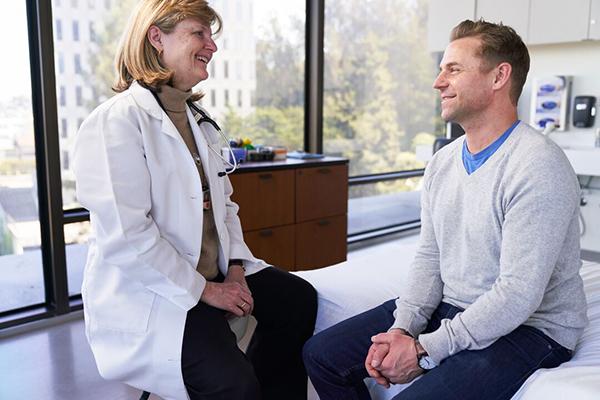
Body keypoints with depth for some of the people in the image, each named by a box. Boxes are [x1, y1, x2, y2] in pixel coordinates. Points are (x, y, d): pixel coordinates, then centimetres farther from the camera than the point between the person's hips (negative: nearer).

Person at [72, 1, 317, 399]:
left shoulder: (197, 120, 11)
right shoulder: (116, 123, -17)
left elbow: (223, 201, 13)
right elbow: (126, 238, -23)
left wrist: (235, 268, -2)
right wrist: (205, 290, -17)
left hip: (213, 271, 9)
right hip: (146, 290, -8)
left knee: (297, 296, 2)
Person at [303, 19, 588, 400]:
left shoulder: (539, 167, -21)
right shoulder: (442, 162, 5)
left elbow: (518, 295, -24)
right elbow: (429, 256, 6)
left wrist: (425, 350, -20)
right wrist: (402, 328, -8)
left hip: (526, 327, -7)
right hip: (447, 308, 7)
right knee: (321, 354, 3)